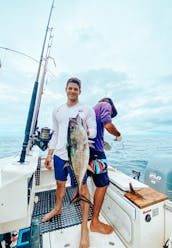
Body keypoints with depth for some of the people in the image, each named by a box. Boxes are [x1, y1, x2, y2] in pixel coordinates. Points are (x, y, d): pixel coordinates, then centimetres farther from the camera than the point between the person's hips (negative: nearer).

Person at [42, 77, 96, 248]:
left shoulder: (87, 110, 1)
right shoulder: (57, 111, 11)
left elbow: (93, 131, -3)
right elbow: (55, 134, 13)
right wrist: (49, 154, 11)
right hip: (59, 154, 4)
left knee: (83, 188, 3)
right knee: (60, 184, 22)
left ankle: (84, 227, 27)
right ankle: (57, 209, 50)